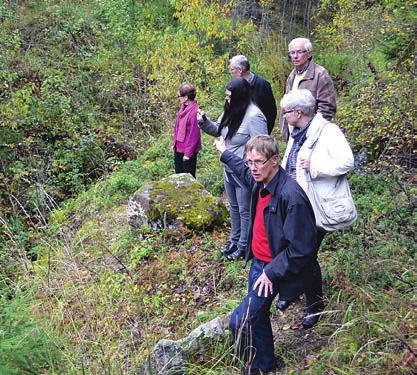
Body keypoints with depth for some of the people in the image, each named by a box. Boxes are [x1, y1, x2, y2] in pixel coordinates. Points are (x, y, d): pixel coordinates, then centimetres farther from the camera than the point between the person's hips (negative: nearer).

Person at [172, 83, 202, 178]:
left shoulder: (194, 111, -24)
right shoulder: (183, 108, 3)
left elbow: (194, 135, -22)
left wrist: (188, 153, -18)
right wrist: (174, 143, 15)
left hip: (187, 150, -9)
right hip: (178, 148, 9)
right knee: (179, 174, 22)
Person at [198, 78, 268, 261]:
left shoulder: (253, 116, -24)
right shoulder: (230, 111, 2)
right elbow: (218, 130, 15)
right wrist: (204, 122, -4)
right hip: (229, 170, 9)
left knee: (245, 210, 8)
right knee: (233, 207, 23)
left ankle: (244, 246, 24)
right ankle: (234, 240, 40)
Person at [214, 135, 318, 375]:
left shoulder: (291, 197, -30)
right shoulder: (260, 182, -5)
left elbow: (301, 249, -26)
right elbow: (243, 169, 23)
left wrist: (271, 273, -21)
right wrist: (225, 153, 36)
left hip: (273, 267, -8)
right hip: (257, 262, 8)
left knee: (240, 321, -8)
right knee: (256, 315, 21)